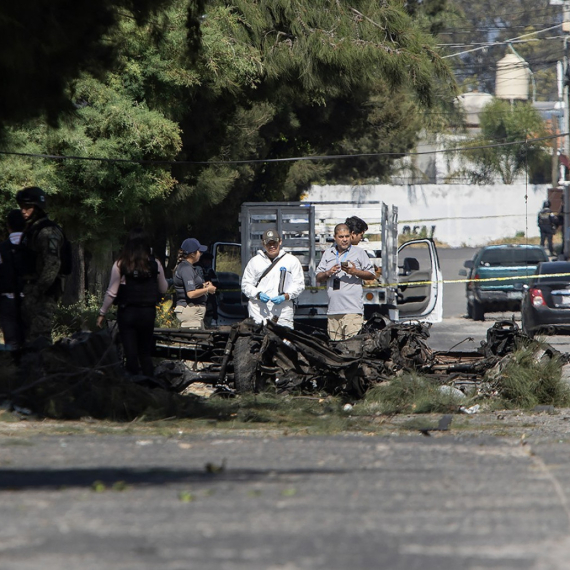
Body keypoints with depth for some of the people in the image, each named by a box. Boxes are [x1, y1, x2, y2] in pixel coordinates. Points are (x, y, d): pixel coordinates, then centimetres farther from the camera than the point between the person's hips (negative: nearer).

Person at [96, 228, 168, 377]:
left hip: (127, 313, -2)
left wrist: (102, 313, 3)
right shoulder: (154, 264, -3)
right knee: (145, 353, 15)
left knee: (131, 354, 2)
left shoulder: (120, 264, -8)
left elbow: (112, 292, -6)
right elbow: (163, 289, 9)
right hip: (148, 313, 2)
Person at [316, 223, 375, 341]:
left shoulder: (359, 253, 8)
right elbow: (318, 278, 20)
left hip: (353, 310, -4)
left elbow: (371, 275, 7)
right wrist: (328, 273, -1)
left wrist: (355, 272, -8)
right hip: (333, 311, 4)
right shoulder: (328, 254, 19)